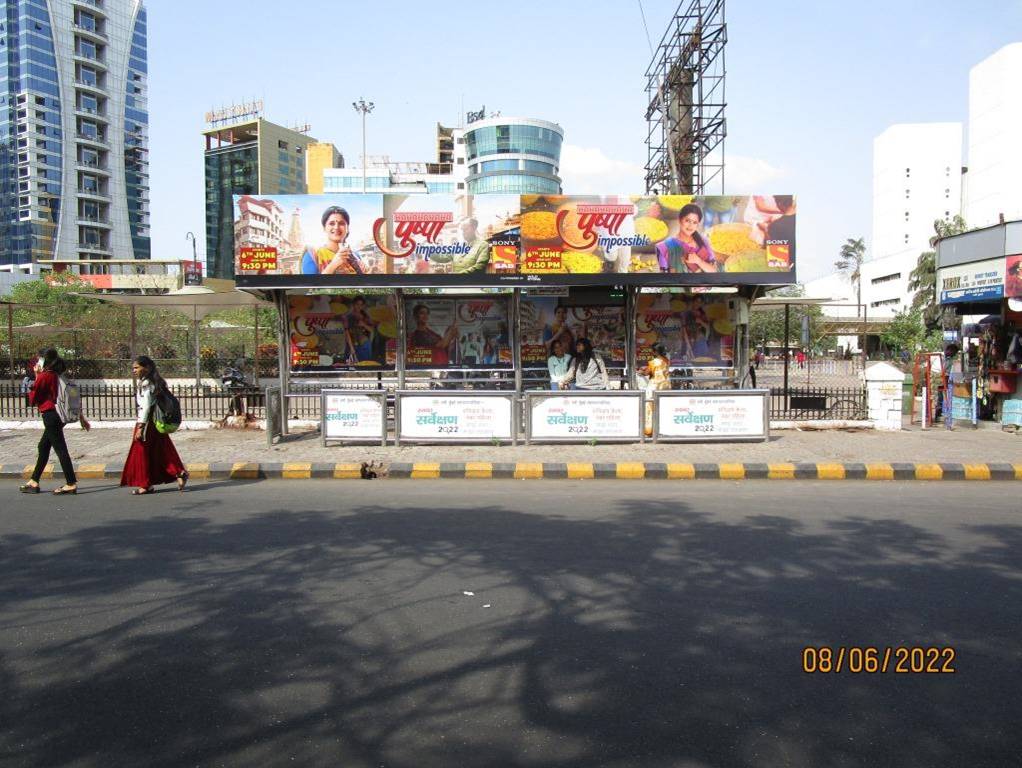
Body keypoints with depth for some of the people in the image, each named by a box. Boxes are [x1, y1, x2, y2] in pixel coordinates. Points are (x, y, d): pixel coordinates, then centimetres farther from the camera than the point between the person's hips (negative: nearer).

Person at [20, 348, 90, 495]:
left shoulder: (43, 376, -12)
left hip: (49, 416, -9)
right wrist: (81, 417, 17)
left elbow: (32, 399, -4)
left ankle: (71, 484, -7)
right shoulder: (58, 377, 11)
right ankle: (34, 482, 25)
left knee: (60, 449, -8)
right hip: (58, 415, 9)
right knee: (43, 447, 17)